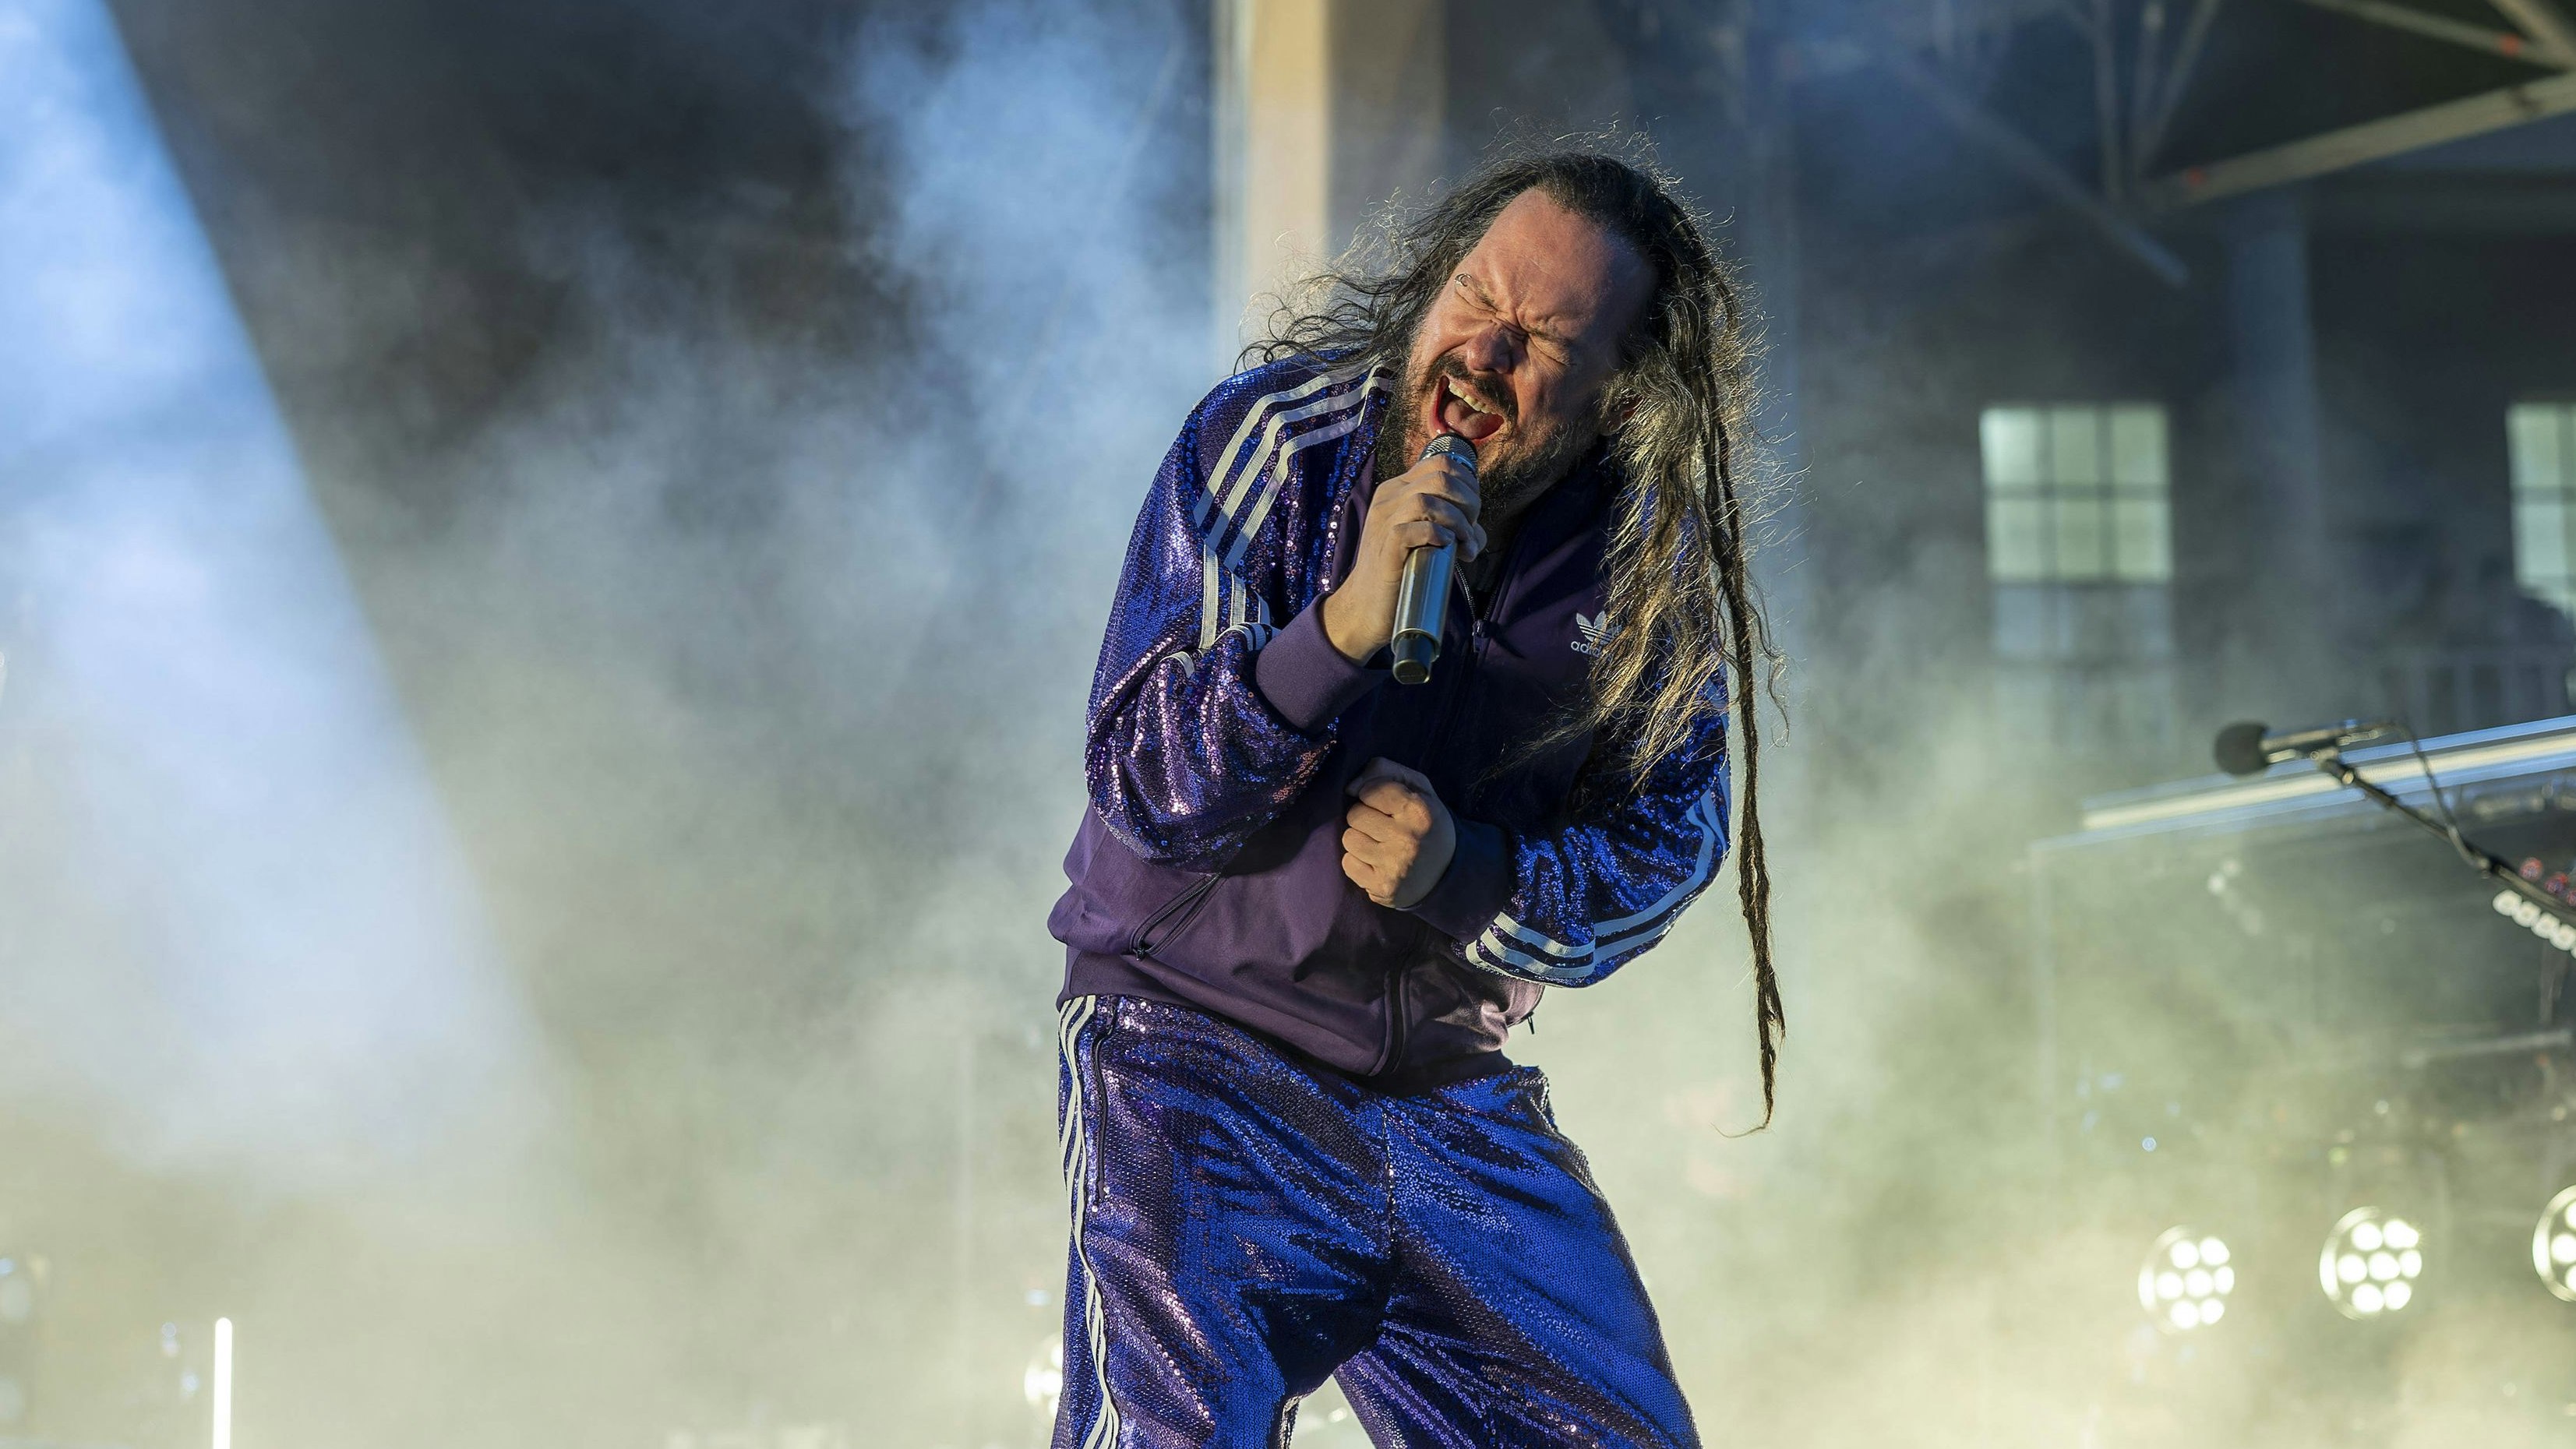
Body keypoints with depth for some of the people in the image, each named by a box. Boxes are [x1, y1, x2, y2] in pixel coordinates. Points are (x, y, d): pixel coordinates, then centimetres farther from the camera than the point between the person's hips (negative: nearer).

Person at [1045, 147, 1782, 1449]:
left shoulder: (1652, 559, -5)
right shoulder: (1266, 441, -13)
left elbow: (1664, 840, 2)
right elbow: (1140, 783, -17)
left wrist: (1462, 874, -18)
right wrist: (1345, 626, -34)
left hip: (1454, 1084, 4)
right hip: (1196, 1034, -4)